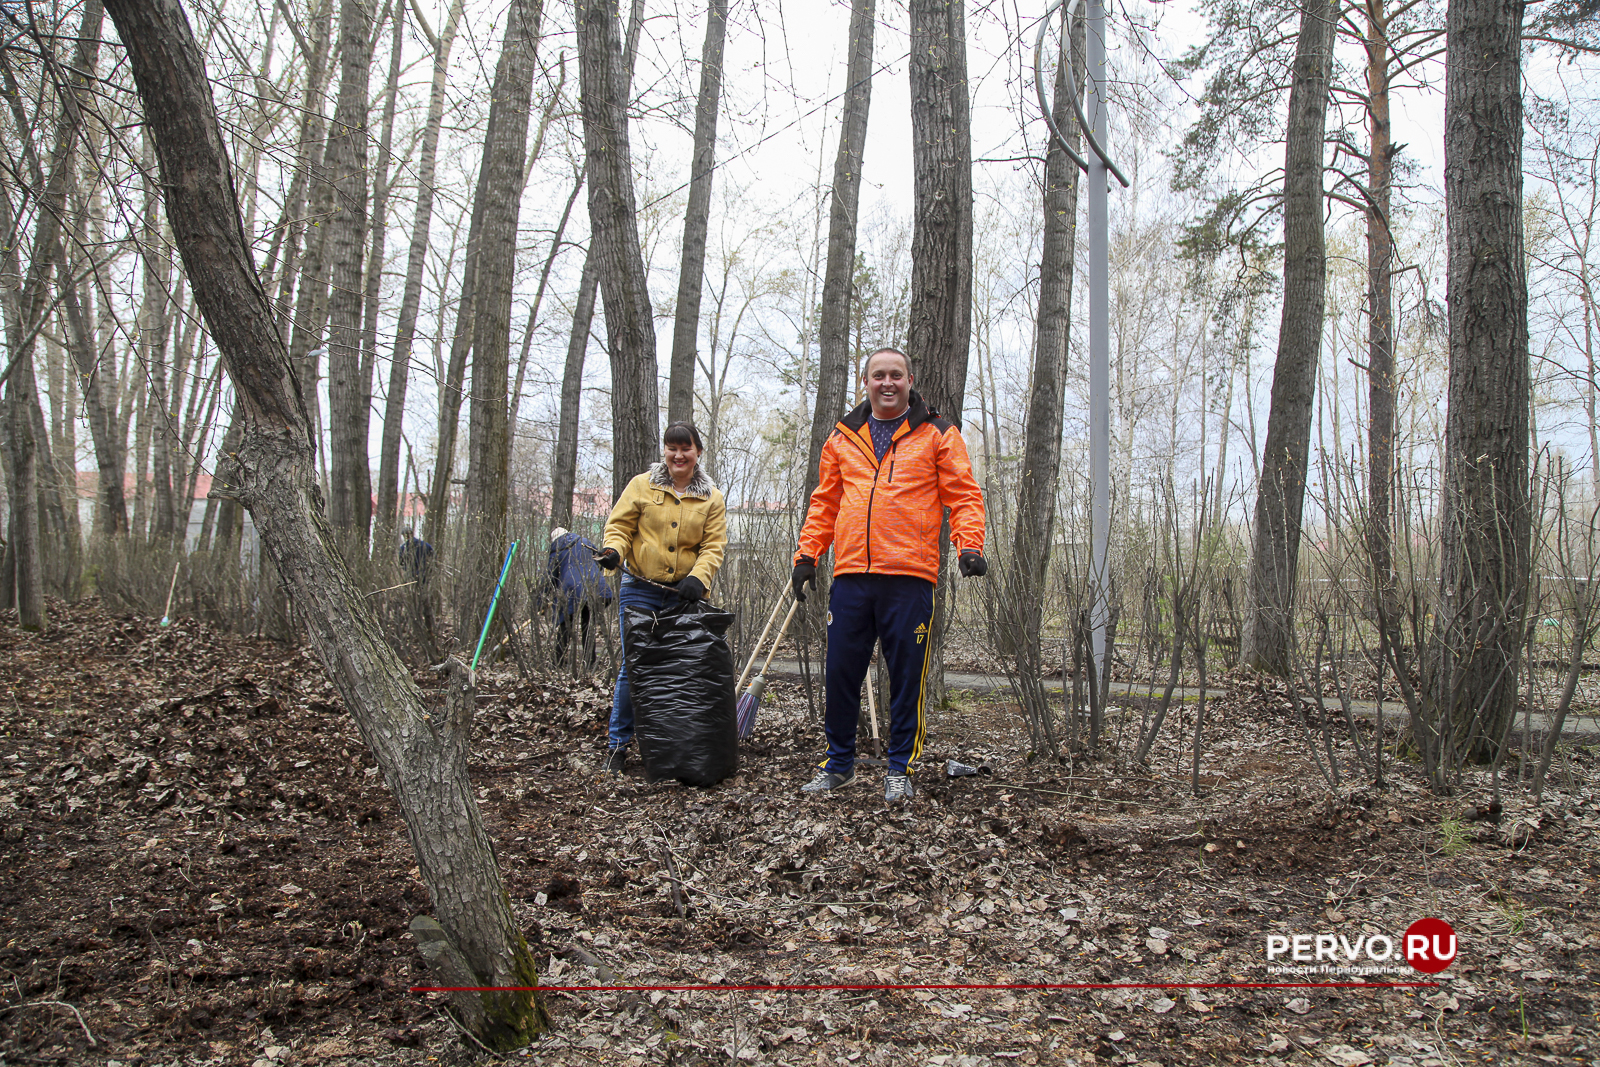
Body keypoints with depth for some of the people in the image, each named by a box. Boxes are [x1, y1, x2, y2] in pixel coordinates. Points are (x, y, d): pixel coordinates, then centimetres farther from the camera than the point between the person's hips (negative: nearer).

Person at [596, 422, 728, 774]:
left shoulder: (712, 498, 7)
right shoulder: (642, 485, 6)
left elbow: (713, 545, 1)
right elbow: (620, 525, 6)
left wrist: (697, 577, -16)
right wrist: (614, 549, -16)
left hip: (684, 594, 1)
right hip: (640, 590, -1)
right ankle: (618, 743, 9)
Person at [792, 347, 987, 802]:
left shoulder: (937, 435, 6)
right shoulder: (842, 437, 16)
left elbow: (963, 495, 2)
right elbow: (824, 503, 20)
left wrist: (969, 545, -13)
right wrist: (807, 554, 11)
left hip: (909, 576, -3)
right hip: (850, 575, 3)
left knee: (906, 675, 2)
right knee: (841, 671, 7)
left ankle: (900, 768, 16)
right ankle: (839, 763, 22)